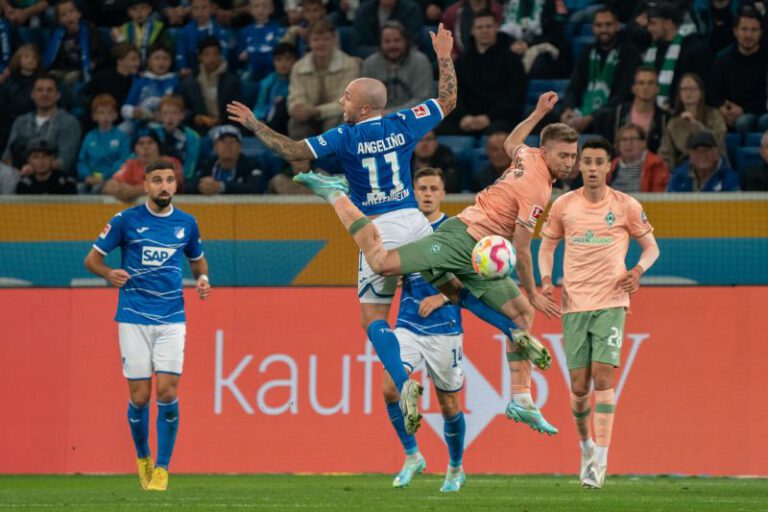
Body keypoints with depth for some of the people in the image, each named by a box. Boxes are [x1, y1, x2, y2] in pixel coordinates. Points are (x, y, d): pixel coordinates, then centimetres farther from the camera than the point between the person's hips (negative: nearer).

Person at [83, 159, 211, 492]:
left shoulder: (186, 223, 7)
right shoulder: (126, 221, -2)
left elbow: (198, 260, 23)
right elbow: (92, 258, 4)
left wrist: (202, 278, 0)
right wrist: (109, 274, -18)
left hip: (172, 319, 2)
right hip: (134, 318, -1)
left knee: (168, 393, -9)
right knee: (140, 398, -2)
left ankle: (162, 468, 2)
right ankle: (143, 458, 24)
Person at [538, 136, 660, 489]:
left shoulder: (626, 206, 1)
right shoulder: (563, 205, 5)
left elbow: (651, 247, 10)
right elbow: (546, 247, 17)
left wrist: (638, 270, -11)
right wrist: (546, 278, -2)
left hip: (611, 303, -2)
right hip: (574, 305, 2)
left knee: (603, 378, -14)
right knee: (579, 387, 1)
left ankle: (600, 460, -14)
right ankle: (586, 446, 26)